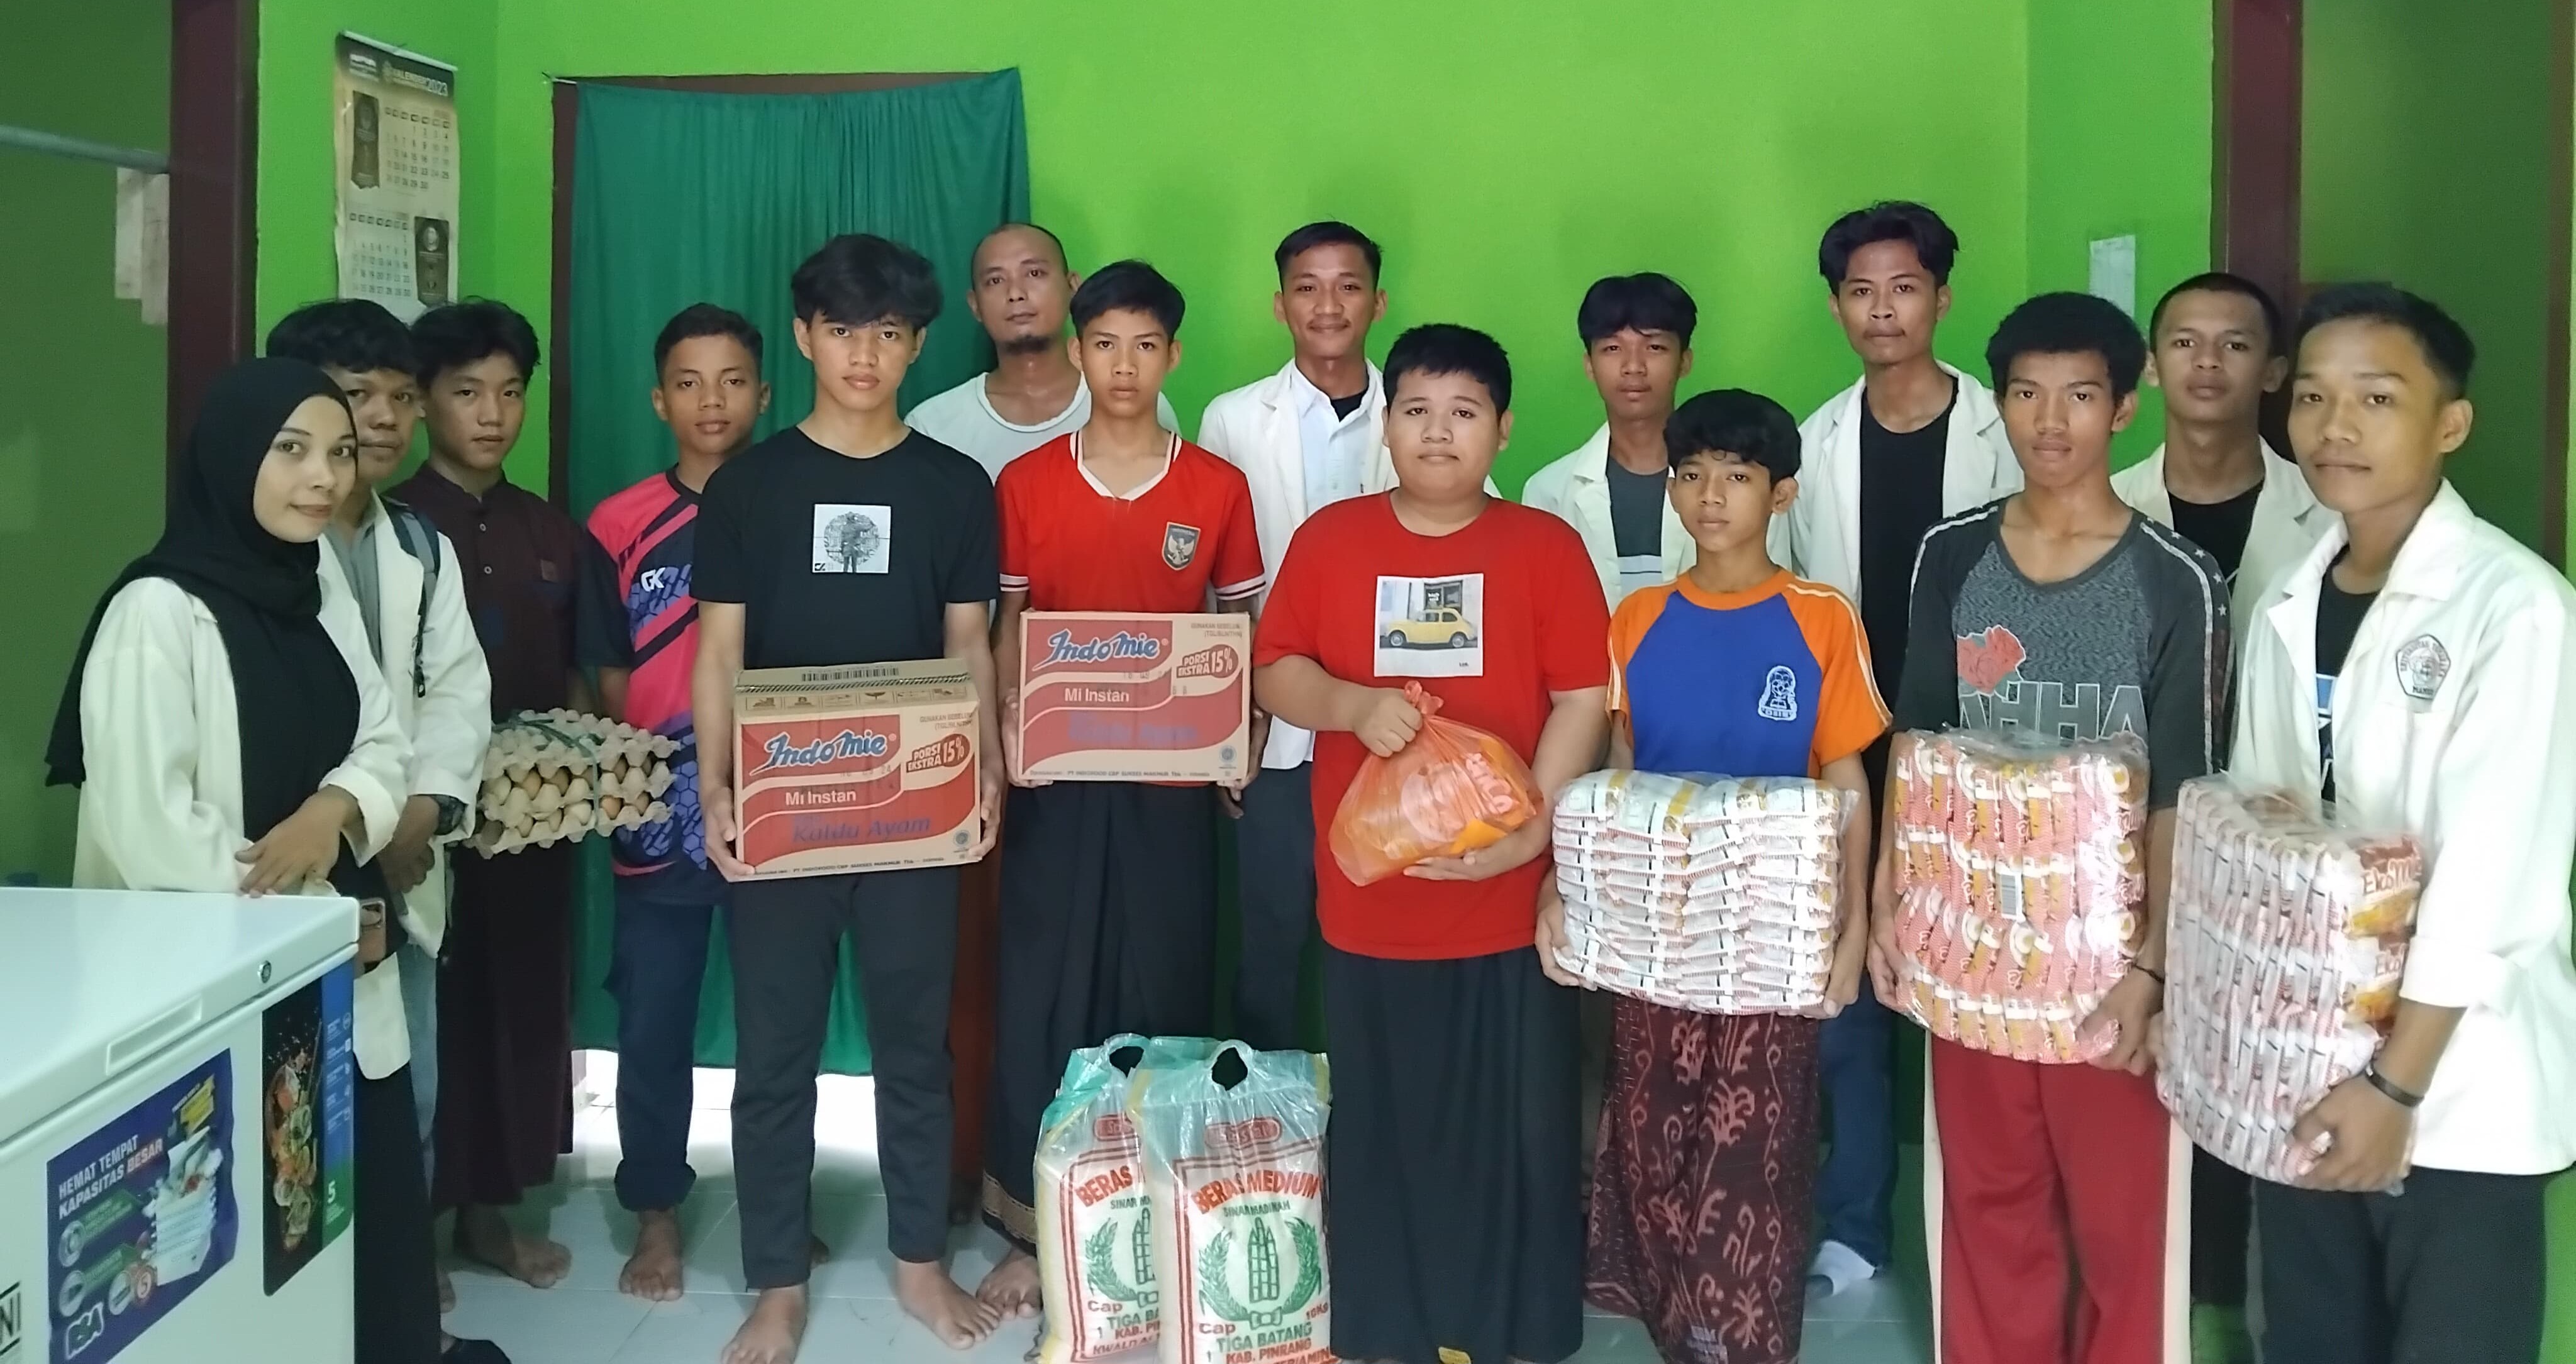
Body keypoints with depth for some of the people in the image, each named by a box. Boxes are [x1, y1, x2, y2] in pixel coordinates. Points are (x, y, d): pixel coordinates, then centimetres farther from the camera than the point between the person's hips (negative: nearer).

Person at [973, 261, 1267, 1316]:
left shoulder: (1218, 487, 3)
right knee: (1042, 998, 2)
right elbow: (1008, 627, 5)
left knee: (1164, 1000, 6)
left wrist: (1240, 739, -8)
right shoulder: (1026, 483, 3)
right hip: (1056, 777, 0)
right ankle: (1031, 1227, 14)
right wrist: (1008, 721, -12)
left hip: (1171, 780, 0)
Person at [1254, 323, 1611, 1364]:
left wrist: (1534, 824, -14)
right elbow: (1273, 672, 4)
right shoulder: (1329, 538, 3)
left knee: (1514, 1124, 8)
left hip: (1509, 897, -1)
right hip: (1369, 894, 1)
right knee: (1379, 1123, 11)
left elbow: (1583, 700, -3)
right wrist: (1354, 704, -15)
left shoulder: (1546, 545, -1)